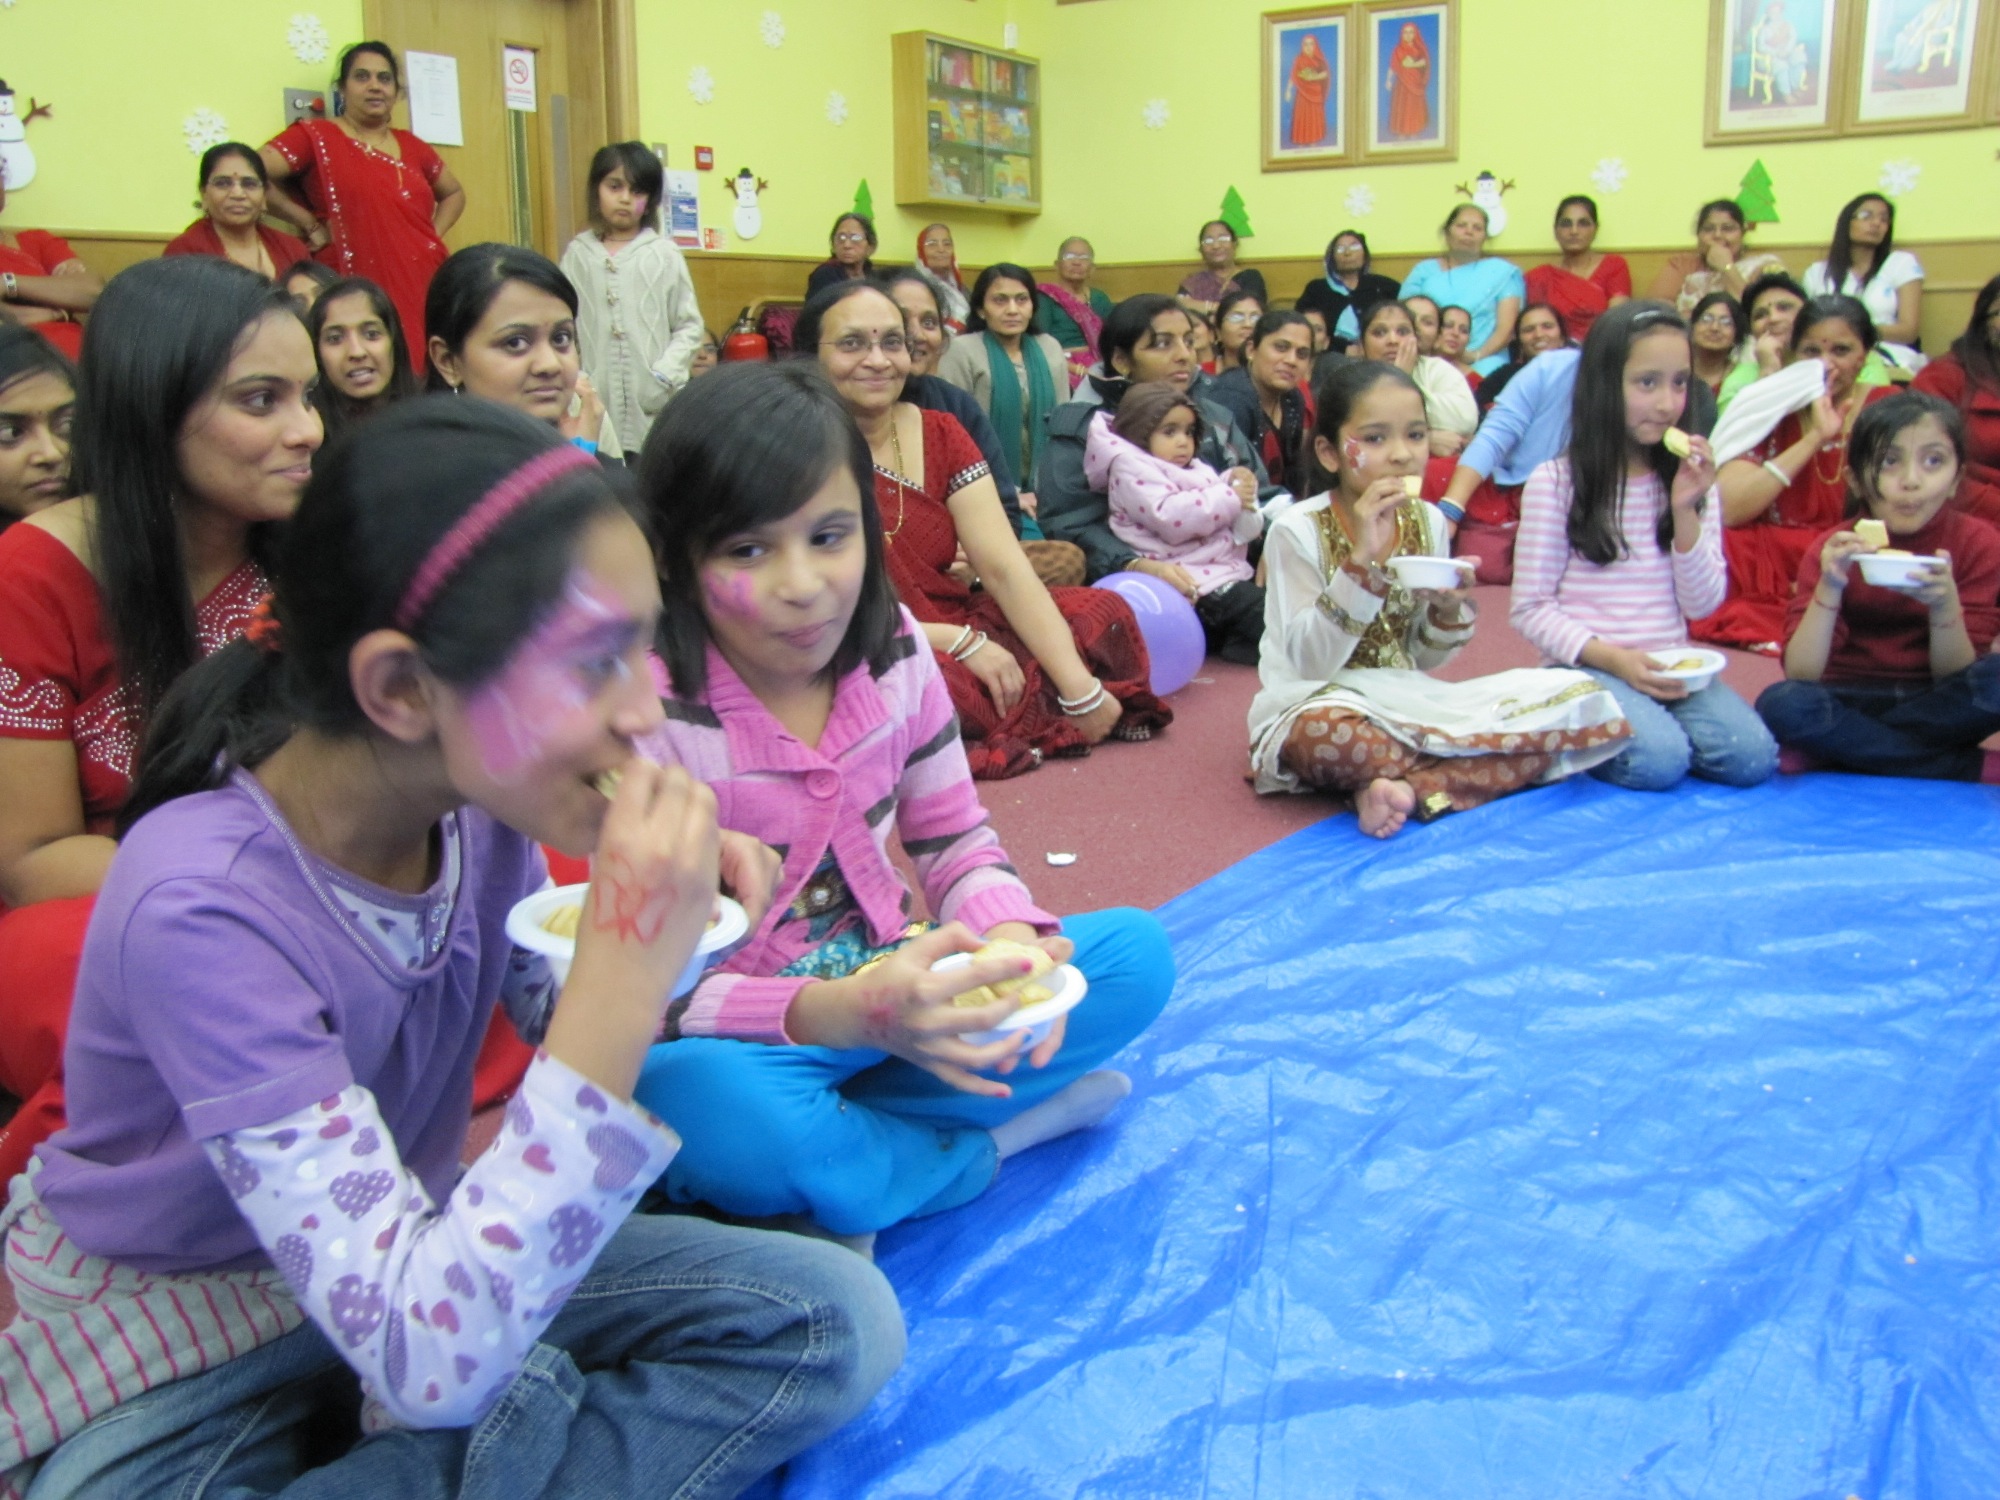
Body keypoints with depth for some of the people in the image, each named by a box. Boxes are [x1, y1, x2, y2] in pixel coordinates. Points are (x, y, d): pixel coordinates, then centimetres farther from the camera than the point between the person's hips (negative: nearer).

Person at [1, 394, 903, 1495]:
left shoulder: (477, 794, -14)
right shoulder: (199, 906, -30)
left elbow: (550, 1009, 5)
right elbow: (429, 1360, -33)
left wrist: (672, 926, -17)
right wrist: (624, 983, -38)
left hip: (415, 1251, 6)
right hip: (166, 1357, -5)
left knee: (837, 1321, -11)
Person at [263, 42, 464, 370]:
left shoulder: (411, 146, 17)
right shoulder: (316, 137, 3)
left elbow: (454, 194, 31)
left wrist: (433, 235, 14)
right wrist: (312, 225, -7)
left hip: (424, 285, 5)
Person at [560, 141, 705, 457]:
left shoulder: (663, 254, 1)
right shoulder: (578, 254, 5)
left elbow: (690, 326, 3)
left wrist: (665, 375, -7)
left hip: (654, 402, -1)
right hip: (595, 401, 1)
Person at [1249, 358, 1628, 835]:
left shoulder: (1427, 522, 4)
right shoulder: (1298, 531, -11)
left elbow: (1424, 658, 10)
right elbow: (1309, 662, -19)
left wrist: (1449, 609, -12)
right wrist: (1362, 559, -27)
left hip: (1405, 702, 6)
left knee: (1582, 701, -10)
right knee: (1323, 733, -44)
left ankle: (1408, 788, -21)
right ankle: (1475, 772, -15)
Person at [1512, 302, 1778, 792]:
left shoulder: (1691, 482, 10)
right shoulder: (1555, 482, -4)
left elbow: (1703, 605, 4)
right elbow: (1529, 609, -5)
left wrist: (1686, 512, -8)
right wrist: (1611, 658, -17)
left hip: (1670, 667, 4)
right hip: (1586, 666, -4)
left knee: (1752, 756, -20)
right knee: (1658, 760, -29)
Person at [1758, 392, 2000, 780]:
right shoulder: (1835, 550, -7)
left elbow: (1958, 680, -9)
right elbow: (1800, 675, -16)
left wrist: (1946, 605, -28)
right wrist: (1829, 588, -29)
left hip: (1935, 708, 0)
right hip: (1852, 706, 1)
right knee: (1780, 704, -32)